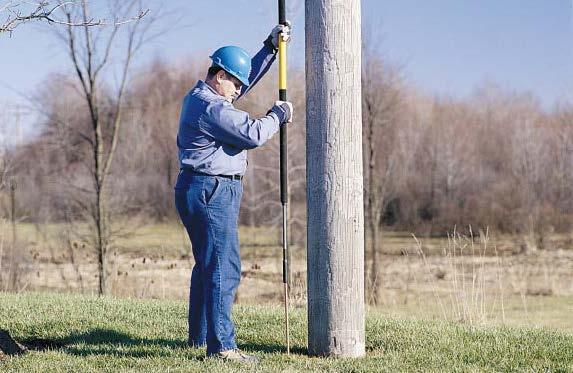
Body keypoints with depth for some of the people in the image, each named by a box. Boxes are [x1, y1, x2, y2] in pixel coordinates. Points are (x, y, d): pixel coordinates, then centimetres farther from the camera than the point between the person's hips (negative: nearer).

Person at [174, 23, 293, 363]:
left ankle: (199, 337, 26)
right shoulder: (212, 108, -16)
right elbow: (253, 134, -20)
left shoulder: (200, 97, 17)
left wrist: (271, 46, 22)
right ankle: (222, 345, -16)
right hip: (212, 192, -11)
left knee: (207, 265, 18)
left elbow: (249, 75, 27)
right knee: (224, 267, -13)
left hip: (201, 191, 11)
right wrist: (278, 114, -3)